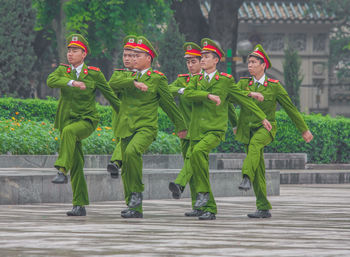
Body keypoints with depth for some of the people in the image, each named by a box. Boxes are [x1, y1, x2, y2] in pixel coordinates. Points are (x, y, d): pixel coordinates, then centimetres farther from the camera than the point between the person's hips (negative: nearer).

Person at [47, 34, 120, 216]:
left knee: (69, 131, -37)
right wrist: (72, 82, -29)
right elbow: (51, 81, -15)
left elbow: (110, 95, 4)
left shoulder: (94, 74, -1)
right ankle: (80, 206, 5)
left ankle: (62, 171, -44)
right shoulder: (62, 70, 6)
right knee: (76, 165, 0)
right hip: (67, 119, 3)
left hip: (87, 120, -3)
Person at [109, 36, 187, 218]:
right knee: (126, 170, 3)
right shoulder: (128, 78, 15)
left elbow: (169, 104, 8)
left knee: (132, 152, -32)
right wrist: (134, 82, -19)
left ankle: (137, 192, -16)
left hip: (146, 127, -5)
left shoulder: (157, 79, 3)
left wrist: (181, 126, 14)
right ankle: (135, 209, 11)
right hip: (126, 128, 5)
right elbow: (113, 83, -6)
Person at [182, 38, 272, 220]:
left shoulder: (225, 80, 3)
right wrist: (208, 95, -19)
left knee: (197, 152, -31)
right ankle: (208, 208, 12)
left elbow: (243, 99, 9)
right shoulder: (197, 80, 13)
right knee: (197, 169, 3)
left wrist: (263, 118, 12)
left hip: (215, 130, -5)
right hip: (197, 130, 5)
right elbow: (188, 93, -7)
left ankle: (203, 192, -18)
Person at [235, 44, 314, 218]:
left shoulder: (274, 86, 0)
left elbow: (290, 108, 6)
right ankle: (263, 208, 5)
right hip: (248, 128, 3)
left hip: (266, 127, -3)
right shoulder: (243, 83, 7)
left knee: (255, 143, -38)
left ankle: (247, 178, -55)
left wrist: (304, 129, 11)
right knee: (258, 170, 1)